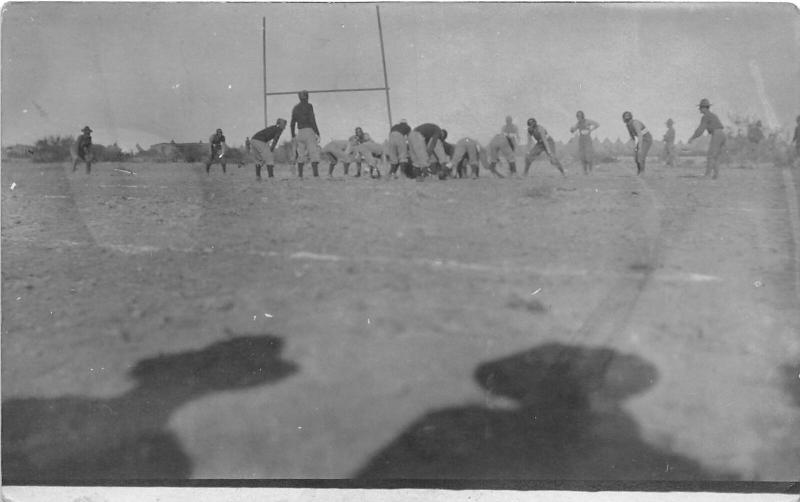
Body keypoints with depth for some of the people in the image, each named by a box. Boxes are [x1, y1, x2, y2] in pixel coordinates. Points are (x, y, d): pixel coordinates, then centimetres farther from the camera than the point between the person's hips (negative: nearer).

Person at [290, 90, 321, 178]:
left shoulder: (295, 108, 13)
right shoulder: (308, 106, -6)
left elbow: (292, 123, 14)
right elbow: (312, 120, -15)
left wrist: (293, 136, 22)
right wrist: (317, 132, -11)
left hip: (300, 133, 6)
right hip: (309, 131, -6)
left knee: (301, 155, 11)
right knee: (314, 154, -8)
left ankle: (300, 175, 6)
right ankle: (316, 174, -18)